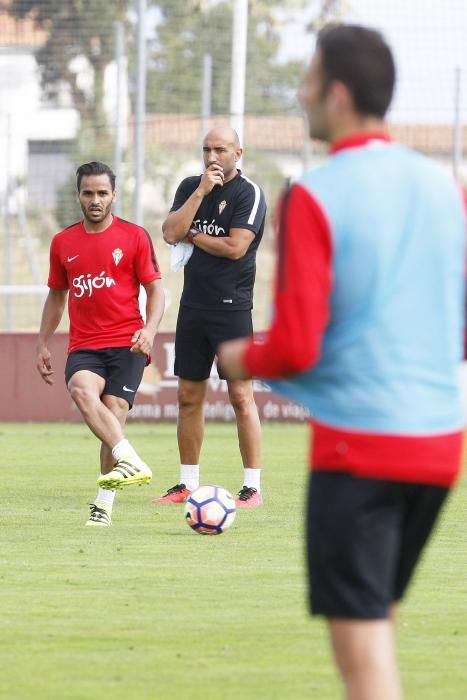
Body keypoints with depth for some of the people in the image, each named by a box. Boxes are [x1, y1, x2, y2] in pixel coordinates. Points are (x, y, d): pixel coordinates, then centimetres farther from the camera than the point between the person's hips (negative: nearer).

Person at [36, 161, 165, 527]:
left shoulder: (134, 236, 3)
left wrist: (150, 328, -14)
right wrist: (43, 344, 21)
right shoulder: (63, 242, 13)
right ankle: (131, 462, -43)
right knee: (82, 390, -30)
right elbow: (56, 295, 24)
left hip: (126, 345, -2)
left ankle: (104, 504, -2)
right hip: (84, 346, 2)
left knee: (114, 412, -14)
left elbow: (156, 289, 3)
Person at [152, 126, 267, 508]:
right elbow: (171, 233, -3)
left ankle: (253, 487, -4)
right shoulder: (190, 187, 11)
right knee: (189, 397, 9)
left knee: (241, 396, -7)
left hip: (232, 307, -6)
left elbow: (235, 247, -16)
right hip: (193, 304, 6)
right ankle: (188, 484, 17)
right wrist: (201, 191, -10)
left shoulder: (249, 193, -6)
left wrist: (193, 237, -3)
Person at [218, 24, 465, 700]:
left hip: (357, 443, -6)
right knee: (378, 620, 21)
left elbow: (294, 349, -14)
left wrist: (241, 359, 6)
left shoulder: (315, 197, -11)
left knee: (360, 642, -4)